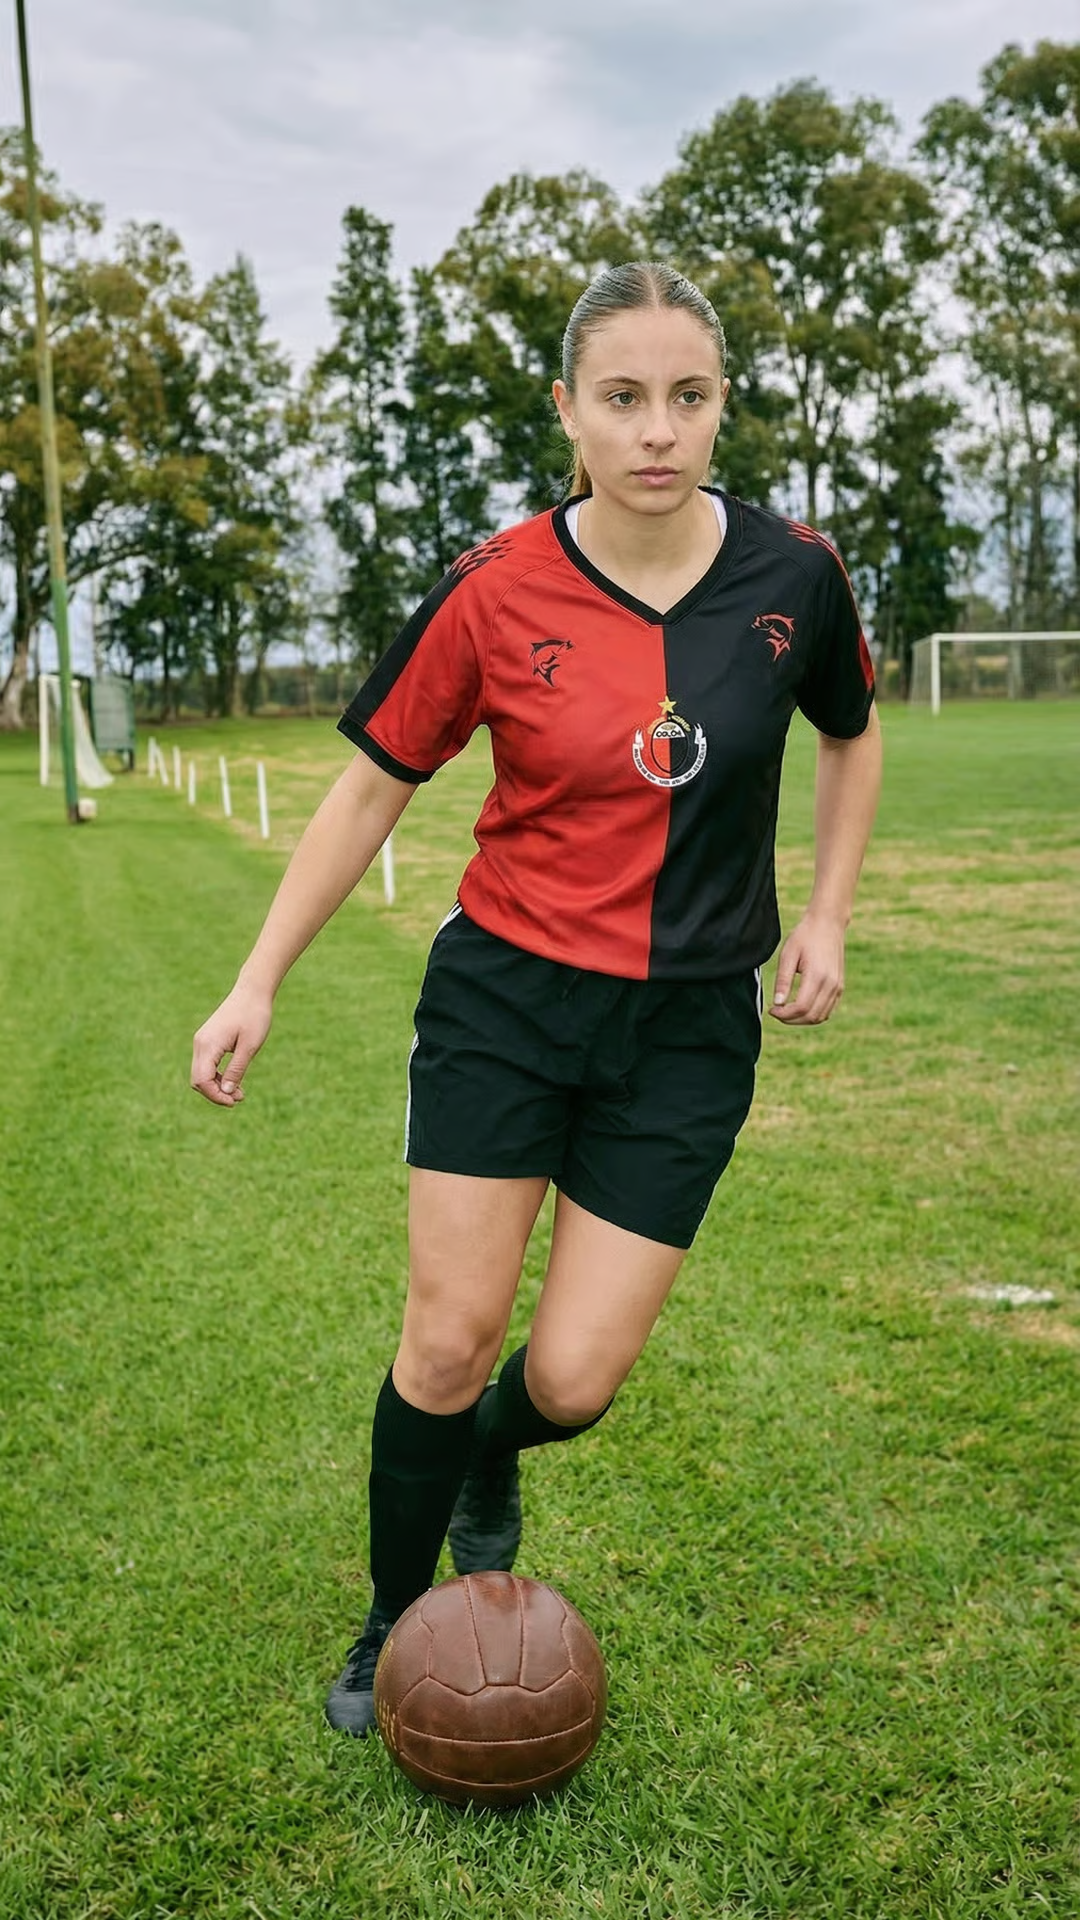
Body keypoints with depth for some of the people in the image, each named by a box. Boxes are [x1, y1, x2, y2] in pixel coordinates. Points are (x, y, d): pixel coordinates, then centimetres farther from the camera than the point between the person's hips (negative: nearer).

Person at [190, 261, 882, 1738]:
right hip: (503, 999, -1)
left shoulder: (792, 576, -5)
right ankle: (395, 1624, 26)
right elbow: (374, 787, 0)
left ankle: (488, 1468, 37)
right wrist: (260, 983, -1)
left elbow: (852, 738, 15)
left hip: (690, 1026, 1)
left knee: (572, 1379, -2)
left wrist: (824, 919, 6)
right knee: (450, 1337, -1)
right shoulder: (495, 594, -9)